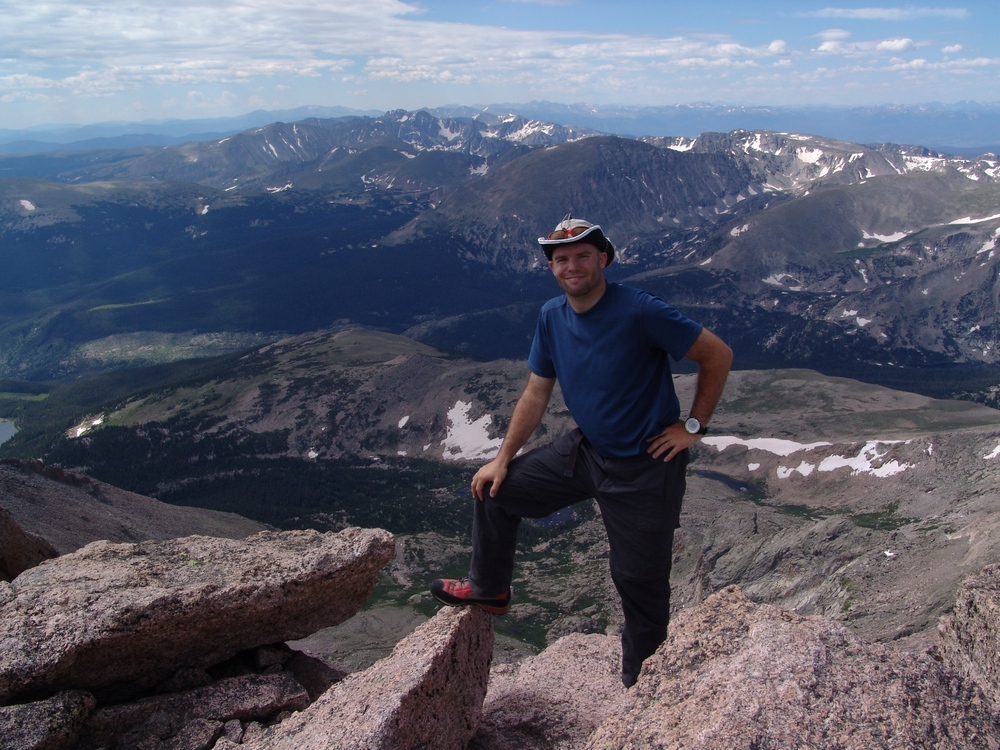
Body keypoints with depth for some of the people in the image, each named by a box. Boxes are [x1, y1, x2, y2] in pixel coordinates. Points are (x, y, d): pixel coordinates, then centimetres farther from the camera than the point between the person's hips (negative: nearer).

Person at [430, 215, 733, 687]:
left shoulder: (638, 312, -22)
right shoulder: (552, 316, -3)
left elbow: (718, 355, -15)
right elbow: (536, 393, 6)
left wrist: (693, 426, -13)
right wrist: (503, 459, 6)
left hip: (644, 467, -6)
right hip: (585, 450, 6)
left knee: (640, 580, 3)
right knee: (494, 489, 7)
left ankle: (639, 681, 27)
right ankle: (490, 590, 28)